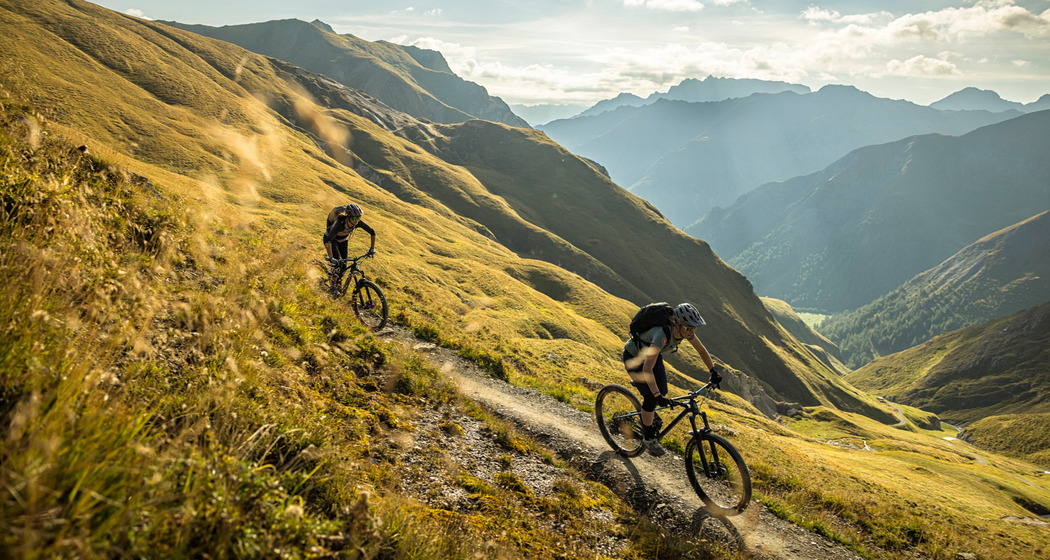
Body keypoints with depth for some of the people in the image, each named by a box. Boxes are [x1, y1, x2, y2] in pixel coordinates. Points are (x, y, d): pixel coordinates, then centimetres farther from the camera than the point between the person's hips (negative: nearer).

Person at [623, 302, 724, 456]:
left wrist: (714, 372, -7)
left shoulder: (685, 330, -21)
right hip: (634, 357, -7)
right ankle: (648, 437, 6)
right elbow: (647, 368, -46)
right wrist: (657, 396, -48)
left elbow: (702, 351, -2)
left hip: (653, 354, 7)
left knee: (662, 391, 0)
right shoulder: (663, 334, -42)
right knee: (651, 397, -14)